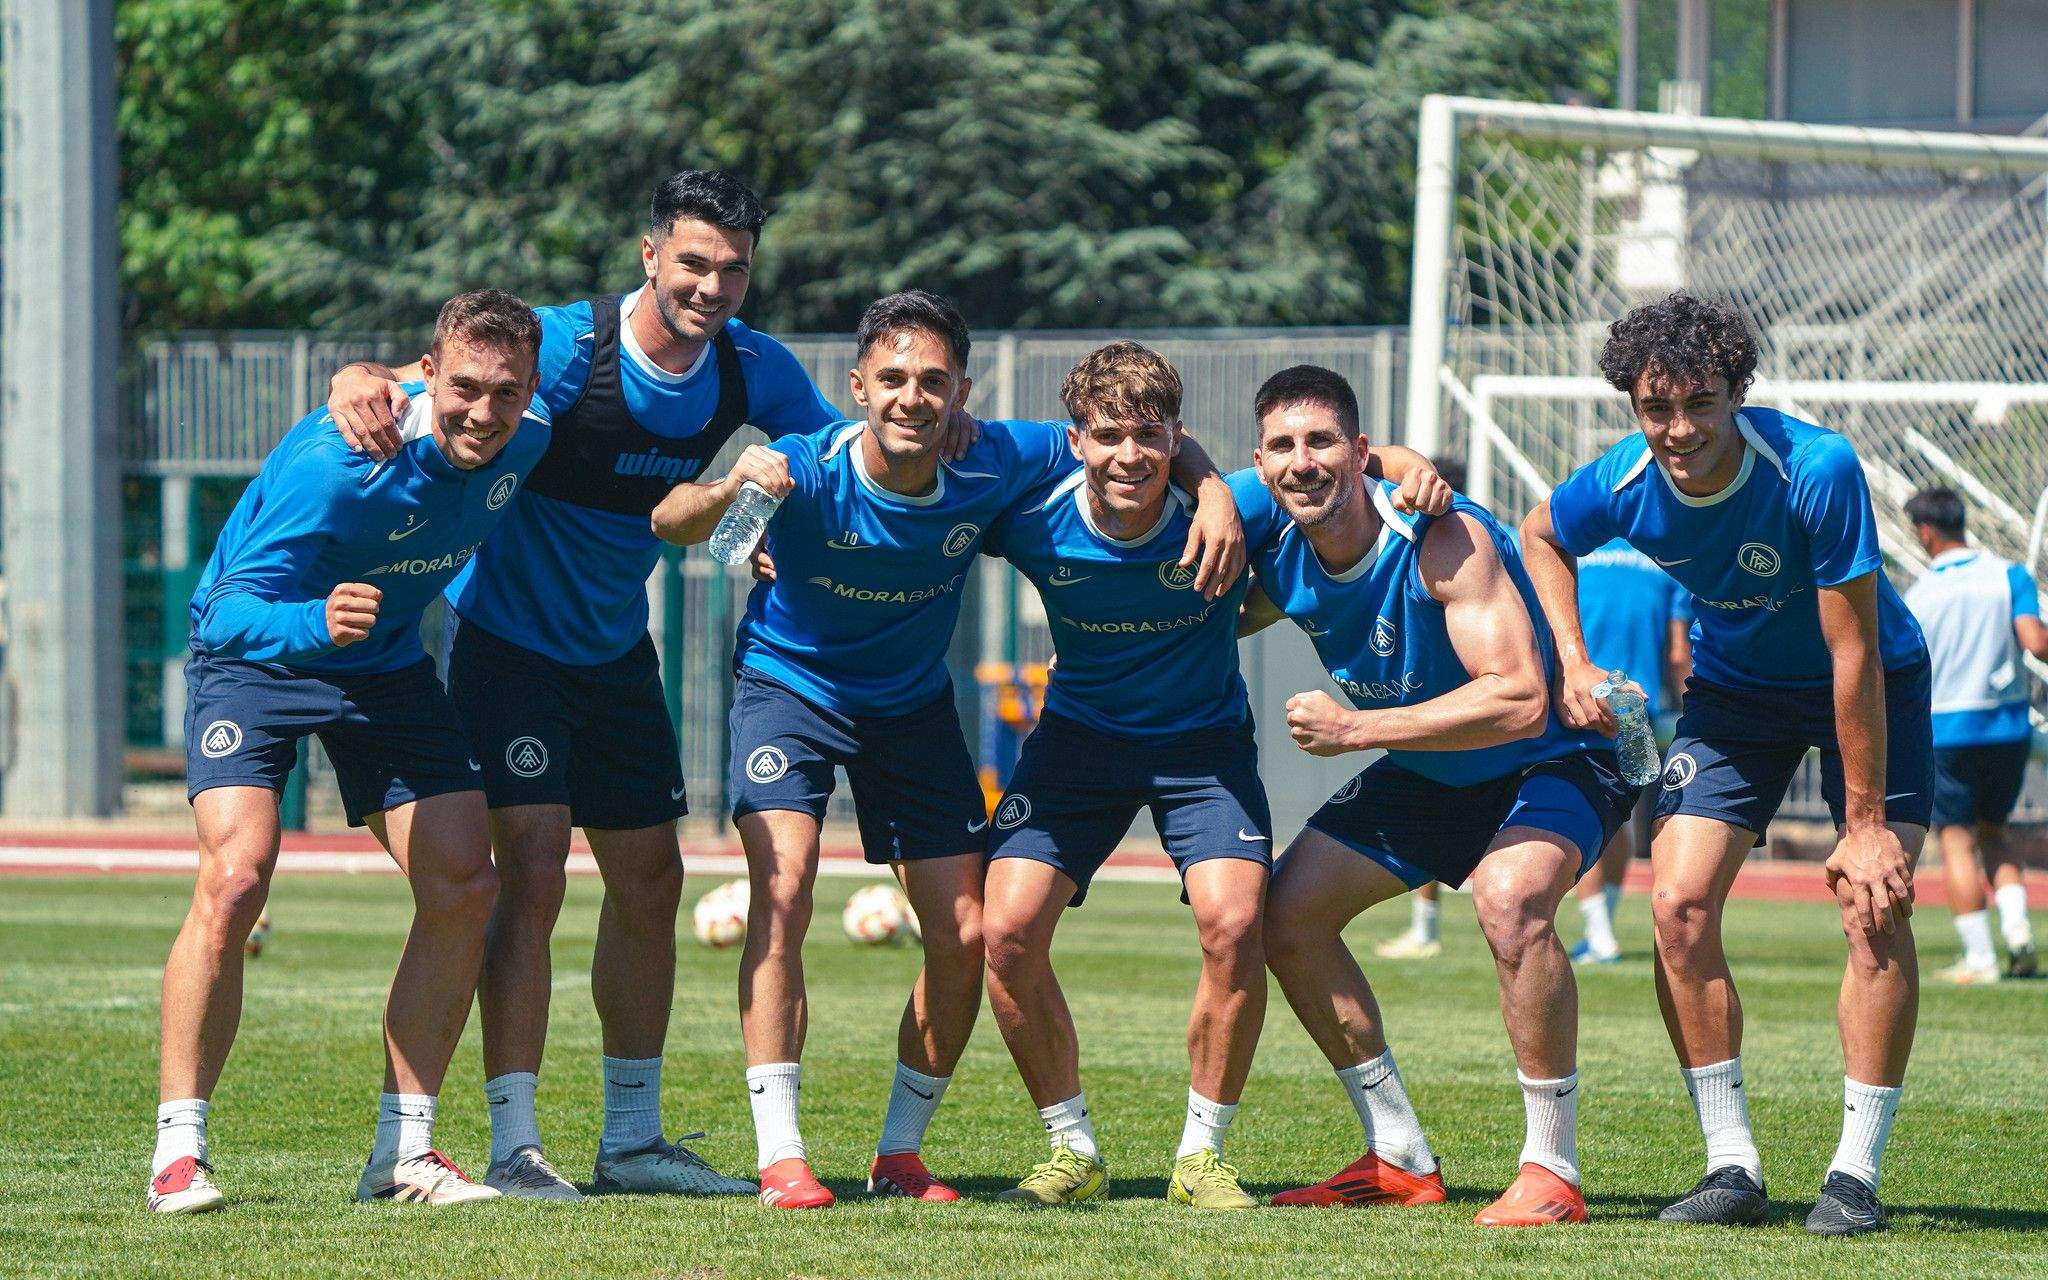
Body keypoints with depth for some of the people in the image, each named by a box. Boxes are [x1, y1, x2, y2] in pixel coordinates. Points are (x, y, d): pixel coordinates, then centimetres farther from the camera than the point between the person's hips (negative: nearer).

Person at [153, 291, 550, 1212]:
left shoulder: (523, 444, -15)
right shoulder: (336, 465, -35)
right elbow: (231, 608, -38)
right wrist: (314, 623, -57)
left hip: (385, 665, 6)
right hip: (255, 653, -6)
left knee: (462, 887, -4)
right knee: (235, 878, -24)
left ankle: (402, 1150, 7)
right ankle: (177, 1151, -16)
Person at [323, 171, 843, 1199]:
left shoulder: (753, 370, -6)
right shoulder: (569, 346, -22)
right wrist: (364, 381, -52)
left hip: (616, 652, 7)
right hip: (509, 641, -6)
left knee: (648, 884, 10)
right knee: (533, 876, -16)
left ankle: (632, 1137, 23)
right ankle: (512, 1146, -12)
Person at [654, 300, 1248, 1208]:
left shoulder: (992, 466, -22)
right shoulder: (808, 471, -29)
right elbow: (668, 524, -37)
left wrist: (1215, 495, -25)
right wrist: (727, 493, -59)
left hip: (912, 703, 4)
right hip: (790, 682, -3)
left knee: (965, 935, -1)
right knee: (782, 888, -25)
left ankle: (900, 1154, 18)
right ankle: (779, 1156, -23)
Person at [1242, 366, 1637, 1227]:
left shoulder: (1444, 540, -31)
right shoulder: (1284, 564, -10)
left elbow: (1519, 700, -39)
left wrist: (1356, 728, -36)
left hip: (1555, 757, -8)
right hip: (1428, 773, 8)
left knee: (1508, 901, -36)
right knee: (1287, 916, 3)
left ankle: (1551, 1170, -25)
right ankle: (1399, 1160, 14)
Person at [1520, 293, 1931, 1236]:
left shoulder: (1817, 471, -34)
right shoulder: (1621, 486, -21)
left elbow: (1853, 652, -29)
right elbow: (1539, 537, 5)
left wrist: (1866, 822, -26)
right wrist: (1572, 664, -8)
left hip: (1870, 689, -4)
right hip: (1733, 690, 4)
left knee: (1875, 903, -18)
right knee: (1679, 905, -10)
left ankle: (1855, 1173, -10)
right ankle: (1732, 1166, 0)